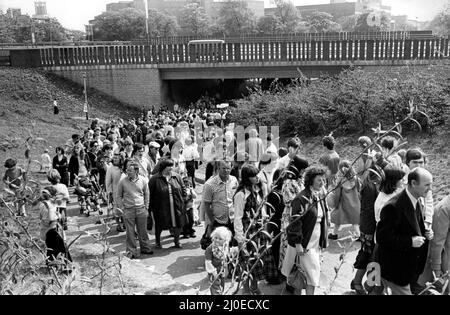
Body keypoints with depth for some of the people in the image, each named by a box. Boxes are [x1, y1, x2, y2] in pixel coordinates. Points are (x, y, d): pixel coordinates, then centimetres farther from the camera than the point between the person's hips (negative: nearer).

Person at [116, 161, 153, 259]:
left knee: (143, 231, 10)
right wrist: (122, 208, -1)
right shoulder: (122, 182, -4)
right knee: (130, 232, 4)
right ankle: (131, 252, 16)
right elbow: (119, 196, 5)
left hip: (141, 209, 1)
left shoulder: (143, 180, -1)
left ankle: (145, 248, 27)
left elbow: (147, 194, 9)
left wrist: (146, 207, 7)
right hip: (128, 210, -1)